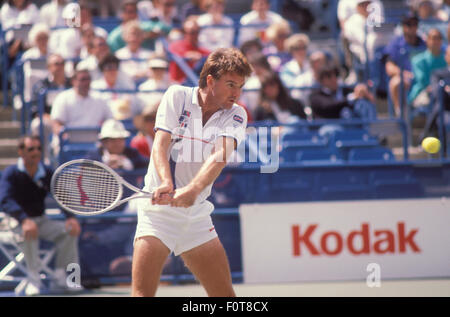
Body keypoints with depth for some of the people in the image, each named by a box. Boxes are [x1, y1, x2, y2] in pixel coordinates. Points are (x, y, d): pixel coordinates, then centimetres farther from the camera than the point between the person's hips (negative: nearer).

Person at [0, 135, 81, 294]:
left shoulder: (47, 173, 1)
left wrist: (71, 217, -21)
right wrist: (24, 220, -43)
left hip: (41, 220, 5)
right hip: (16, 222, -5)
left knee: (69, 230, -17)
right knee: (29, 234, -38)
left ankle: (60, 279, -14)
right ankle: (34, 280, -29)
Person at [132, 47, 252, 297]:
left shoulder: (236, 115, 3)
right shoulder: (177, 96, -1)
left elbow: (221, 155, -15)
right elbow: (160, 143, -11)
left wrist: (193, 189, -34)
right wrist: (166, 183, -31)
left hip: (197, 211, 4)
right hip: (159, 207, -4)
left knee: (224, 292, 3)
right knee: (142, 293, -15)